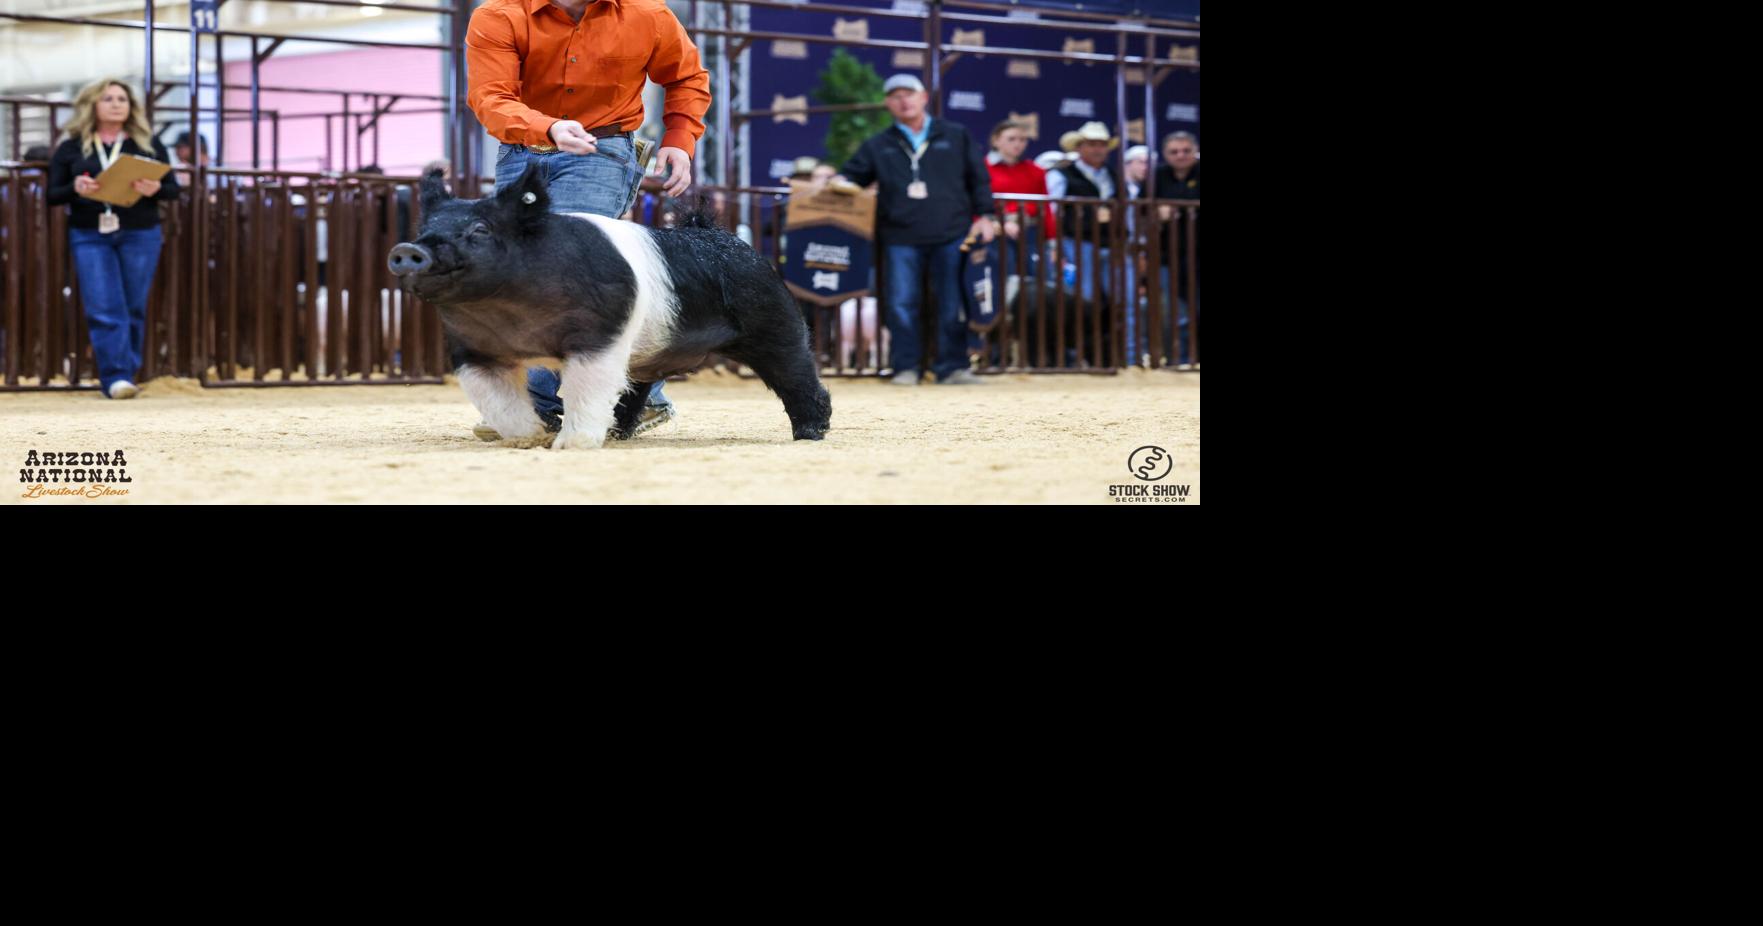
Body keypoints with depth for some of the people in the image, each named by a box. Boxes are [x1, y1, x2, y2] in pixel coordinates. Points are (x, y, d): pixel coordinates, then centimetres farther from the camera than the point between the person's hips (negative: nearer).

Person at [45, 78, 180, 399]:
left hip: (140, 236, 1)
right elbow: (52, 194, 7)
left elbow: (172, 189, 8)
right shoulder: (72, 148, 9)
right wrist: (75, 189, -15)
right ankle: (115, 376, -14)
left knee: (134, 309, 1)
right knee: (105, 309, -11)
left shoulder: (149, 145, 10)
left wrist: (155, 189, -15)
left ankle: (127, 374, 11)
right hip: (89, 236, -1)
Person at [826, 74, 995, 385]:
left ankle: (952, 366, 7)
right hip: (901, 239, 1)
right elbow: (852, 175, 16)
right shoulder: (878, 146, 15)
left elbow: (979, 178, 14)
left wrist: (984, 215, 4)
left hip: (950, 234, -1)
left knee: (951, 304, 1)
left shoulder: (956, 137, 13)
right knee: (901, 304, -2)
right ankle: (905, 368, 5)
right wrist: (837, 184, -7)